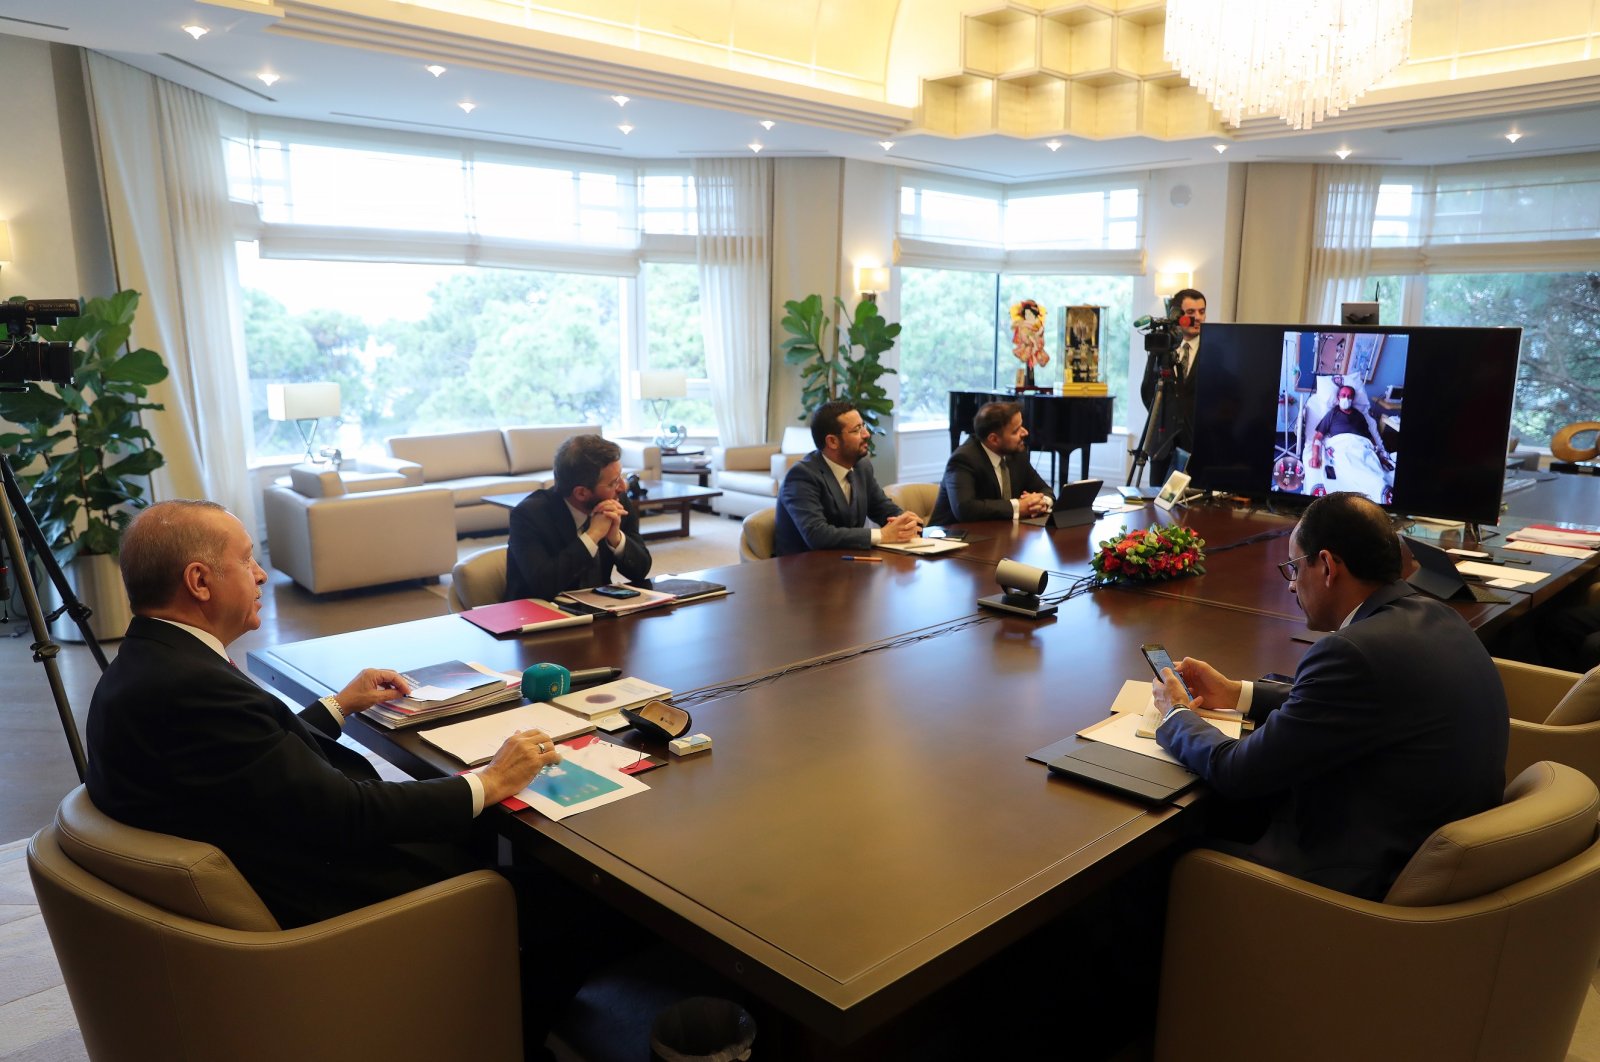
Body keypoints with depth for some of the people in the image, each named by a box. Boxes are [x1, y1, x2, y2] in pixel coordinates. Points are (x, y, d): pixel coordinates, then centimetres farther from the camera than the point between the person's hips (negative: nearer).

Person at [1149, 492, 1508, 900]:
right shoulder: (1435, 618, 1)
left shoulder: (1353, 652, -28)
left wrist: (1177, 713, 0)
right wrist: (1235, 692, 18)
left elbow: (1236, 771, -19)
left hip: (1367, 879, -9)